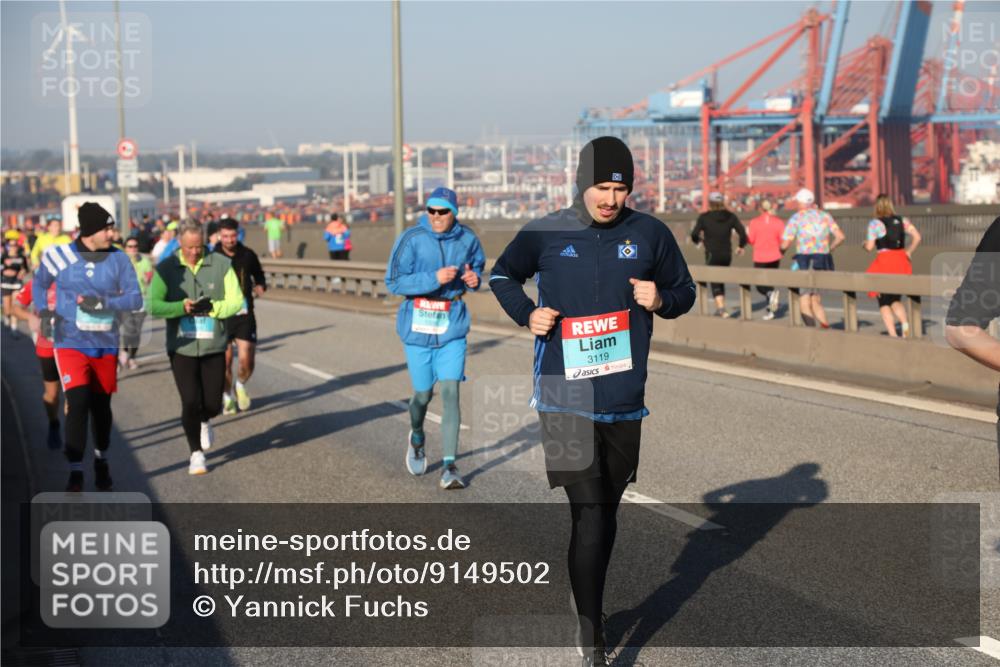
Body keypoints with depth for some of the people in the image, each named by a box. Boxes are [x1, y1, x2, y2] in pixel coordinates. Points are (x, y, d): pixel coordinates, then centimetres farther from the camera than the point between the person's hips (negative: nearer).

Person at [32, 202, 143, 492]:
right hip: (71, 344, -2)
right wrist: (44, 311, -4)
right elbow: (39, 284, 13)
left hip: (105, 345, 2)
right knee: (77, 403, -16)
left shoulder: (119, 259, -3)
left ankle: (101, 460, 38)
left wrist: (103, 302, -21)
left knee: (101, 405, 15)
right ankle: (75, 471, -8)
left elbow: (135, 297, -7)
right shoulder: (60, 256, -5)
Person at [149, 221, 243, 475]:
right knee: (190, 402, -5)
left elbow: (236, 301, -4)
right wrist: (182, 307, -27)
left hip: (214, 346, 1)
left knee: (213, 404, 2)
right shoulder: (166, 268, -3)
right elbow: (153, 305, -10)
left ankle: (204, 421, 41)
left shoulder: (221, 264, -2)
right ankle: (196, 453, 16)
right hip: (181, 347, -1)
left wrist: (211, 307, -21)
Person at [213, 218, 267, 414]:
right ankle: (227, 396, 28)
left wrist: (260, 287, -1)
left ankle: (240, 385, 24)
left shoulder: (248, 255, 1)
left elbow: (259, 275, 19)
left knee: (247, 361, -8)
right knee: (225, 361, 4)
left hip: (245, 315, 1)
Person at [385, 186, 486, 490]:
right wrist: (434, 278, -25)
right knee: (423, 394, 8)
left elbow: (476, 267, 17)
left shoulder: (467, 239, -2)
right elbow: (394, 282, -14)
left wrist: (474, 279, -6)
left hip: (452, 326, 1)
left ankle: (449, 466, -6)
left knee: (450, 391, -9)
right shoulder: (411, 239, -12)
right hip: (418, 325, -1)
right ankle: (417, 438, 42)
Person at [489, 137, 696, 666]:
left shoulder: (649, 234, 1)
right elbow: (502, 275, 15)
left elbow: (684, 291, 13)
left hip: (624, 399, 3)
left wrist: (661, 300, -10)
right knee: (588, 516, -10)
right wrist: (526, 314, -4)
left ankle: (591, 610, 34)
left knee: (607, 511, 15)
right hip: (566, 398, -3)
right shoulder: (545, 234, -1)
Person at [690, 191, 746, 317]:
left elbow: (694, 234, -12)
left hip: (712, 254, -4)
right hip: (727, 255, 4)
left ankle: (722, 308, -17)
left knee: (715, 282, -2)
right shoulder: (730, 216, 2)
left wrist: (699, 241, 11)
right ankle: (720, 308, 22)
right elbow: (742, 233, -3)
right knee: (720, 280, 20)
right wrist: (741, 246, 14)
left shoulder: (704, 217, -6)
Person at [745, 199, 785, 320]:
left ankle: (771, 293, -24)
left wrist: (747, 233, 17)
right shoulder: (778, 221, -3)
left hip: (760, 258, -2)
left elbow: (751, 240, -2)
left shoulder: (754, 222, -6)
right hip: (774, 257, 2)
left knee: (760, 285, 9)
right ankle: (770, 310, 20)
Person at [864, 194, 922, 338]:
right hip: (901, 261, 5)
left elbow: (869, 247, -7)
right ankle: (904, 322, -9)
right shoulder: (902, 220, 7)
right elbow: (917, 237, 1)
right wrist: (909, 252, 12)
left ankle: (892, 334, -4)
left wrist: (865, 243, 14)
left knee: (884, 302, 6)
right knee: (895, 299, 18)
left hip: (884, 262, -5)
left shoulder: (875, 223, -7)